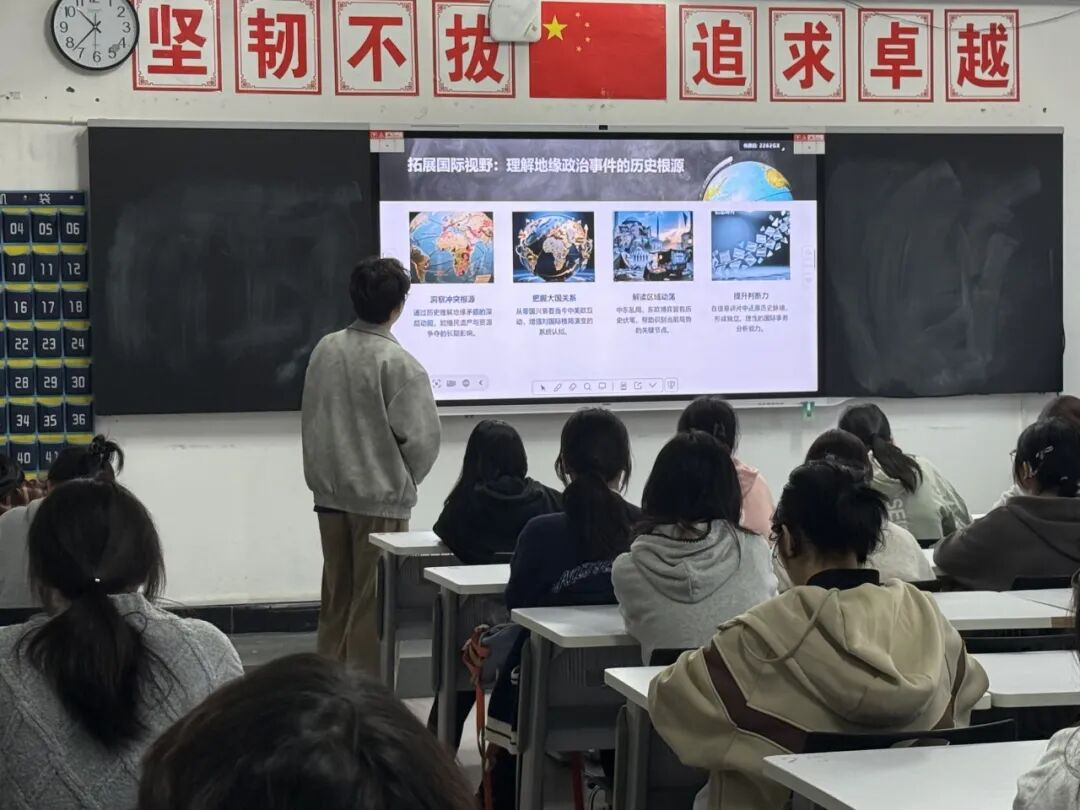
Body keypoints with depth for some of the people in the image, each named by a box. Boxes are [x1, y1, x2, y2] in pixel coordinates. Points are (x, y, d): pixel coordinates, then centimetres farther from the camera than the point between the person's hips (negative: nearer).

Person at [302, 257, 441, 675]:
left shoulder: (326, 349, 1)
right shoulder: (398, 363, -16)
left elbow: (310, 417, 8)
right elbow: (421, 437, -16)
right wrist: (407, 479, 2)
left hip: (330, 492, 6)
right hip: (380, 498, -6)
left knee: (336, 596, 16)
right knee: (372, 601, 3)